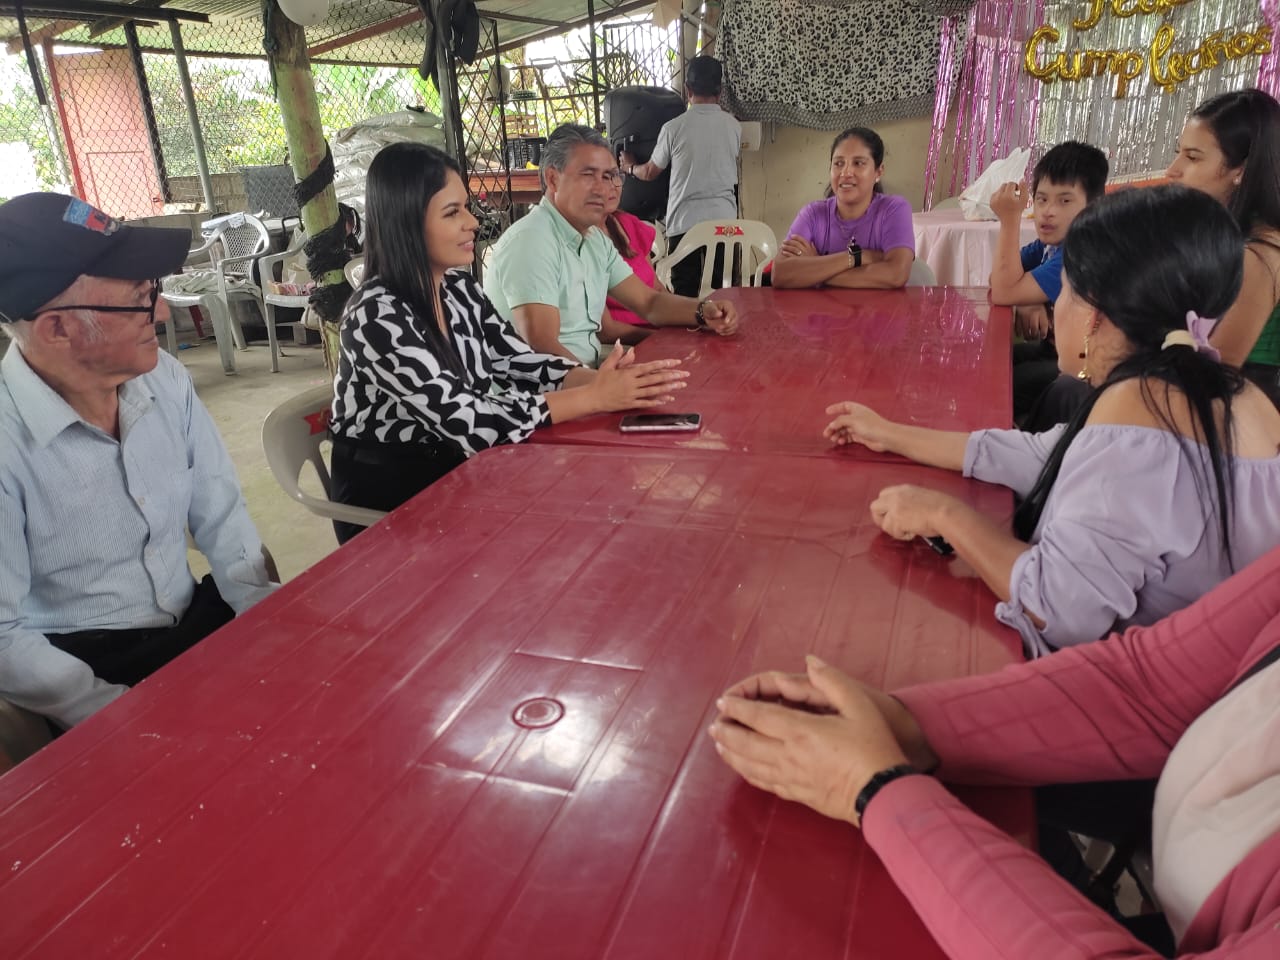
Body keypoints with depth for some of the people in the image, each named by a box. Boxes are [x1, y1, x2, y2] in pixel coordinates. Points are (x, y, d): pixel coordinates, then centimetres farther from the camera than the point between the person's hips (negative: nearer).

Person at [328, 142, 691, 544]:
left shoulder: (460, 289, 1)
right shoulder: (376, 317, -23)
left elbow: (518, 363, -1)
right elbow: (467, 421, -29)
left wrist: (602, 379, -19)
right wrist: (595, 397, -28)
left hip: (451, 474, 6)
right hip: (386, 506, -6)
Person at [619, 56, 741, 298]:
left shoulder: (674, 128, -5)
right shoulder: (733, 126, 3)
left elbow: (650, 172, 7)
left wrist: (629, 167, 29)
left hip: (684, 222, -2)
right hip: (724, 220, 3)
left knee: (685, 295, 2)